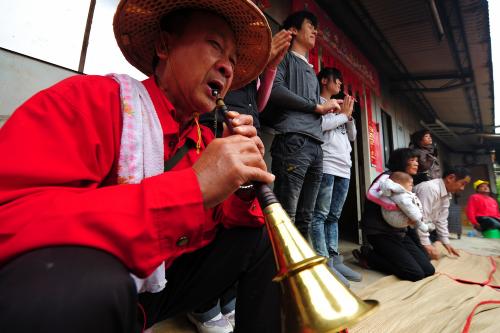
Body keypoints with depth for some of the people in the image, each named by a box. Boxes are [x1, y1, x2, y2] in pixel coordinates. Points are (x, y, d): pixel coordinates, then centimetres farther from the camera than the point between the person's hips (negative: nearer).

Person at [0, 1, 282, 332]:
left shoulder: (206, 140, 0)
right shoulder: (89, 98, -17)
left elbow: (227, 218, 4)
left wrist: (243, 188, -19)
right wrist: (193, 189, -36)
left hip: (167, 283, 6)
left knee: (264, 237, 2)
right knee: (85, 284, -37)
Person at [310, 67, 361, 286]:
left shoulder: (338, 107, 29)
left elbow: (352, 136, 26)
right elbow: (321, 124, -13)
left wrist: (349, 115, 12)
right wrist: (342, 114, 3)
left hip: (344, 168, 8)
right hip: (326, 166, -8)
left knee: (334, 216, 7)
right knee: (320, 215, -9)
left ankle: (334, 259, 12)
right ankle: (324, 263, -8)